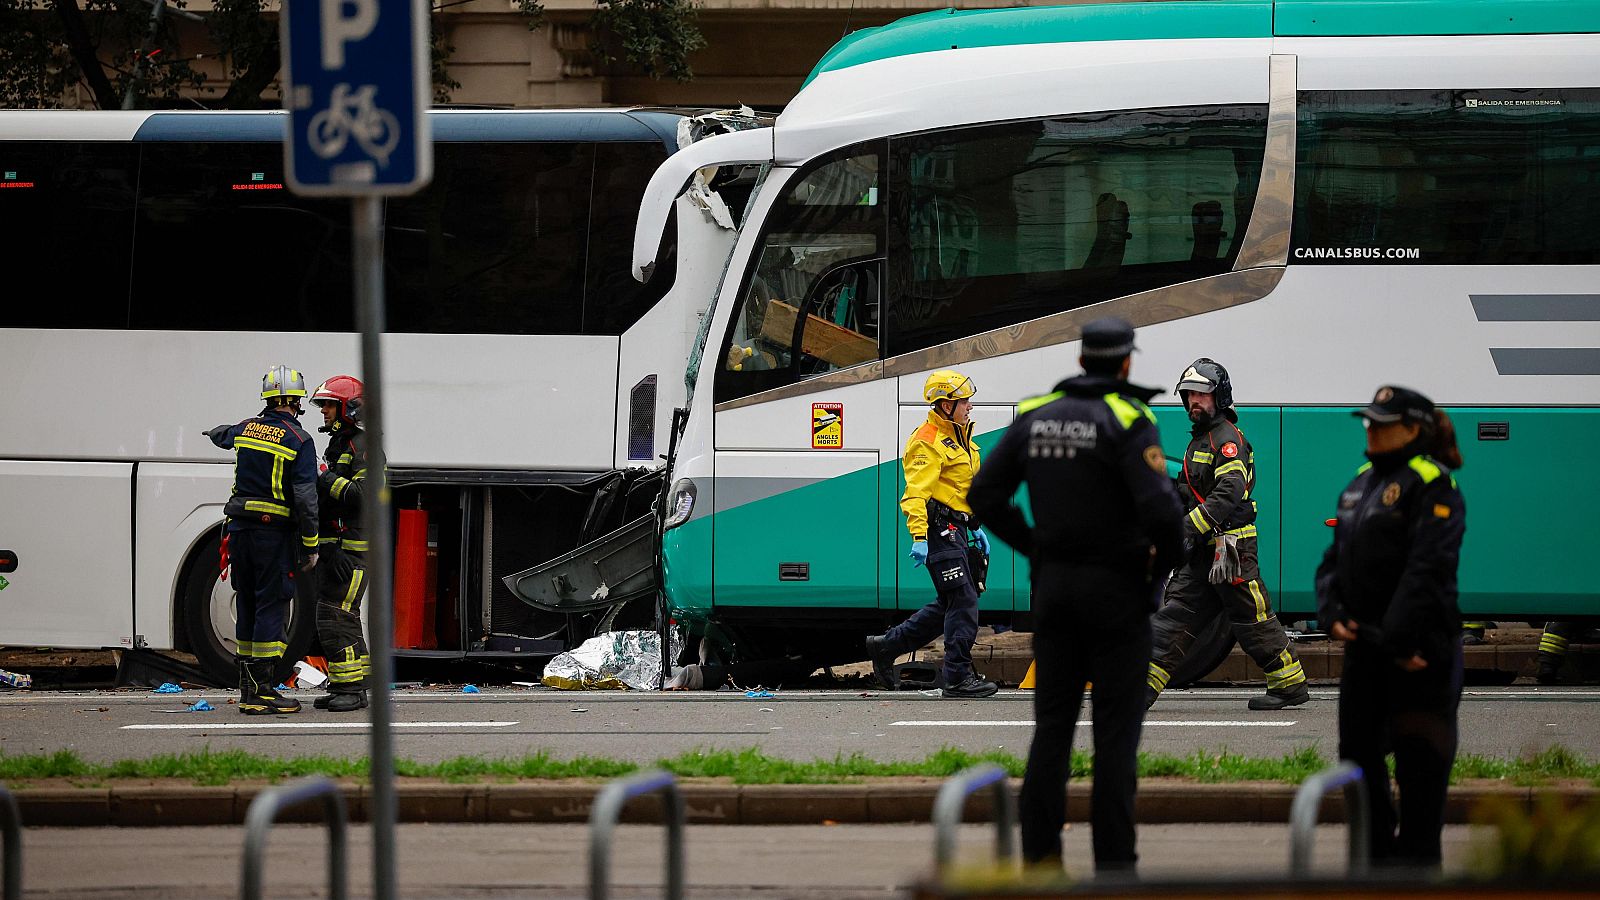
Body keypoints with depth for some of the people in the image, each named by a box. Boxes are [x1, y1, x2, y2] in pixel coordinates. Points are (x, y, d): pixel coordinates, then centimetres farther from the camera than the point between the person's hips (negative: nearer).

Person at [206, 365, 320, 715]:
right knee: (271, 608, -4)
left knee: (248, 607, 13)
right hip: (274, 533, -6)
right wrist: (310, 547, -8)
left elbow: (222, 436, 33)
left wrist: (217, 432, 58)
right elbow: (305, 498, -15)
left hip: (240, 529, 6)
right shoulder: (299, 441, -10)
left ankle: (248, 686, 17)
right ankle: (262, 691, -8)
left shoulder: (246, 430, 7)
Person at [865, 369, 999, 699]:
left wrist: (976, 527, 29)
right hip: (940, 531, -10)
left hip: (957, 530, 10)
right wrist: (919, 537, -30)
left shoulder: (958, 438, 18)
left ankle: (885, 646, 24)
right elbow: (916, 492, -22)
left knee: (950, 604, 14)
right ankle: (958, 678, -5)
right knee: (963, 603, -10)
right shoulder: (927, 443, -14)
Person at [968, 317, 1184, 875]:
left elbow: (986, 495, 6)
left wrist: (1033, 547, 12)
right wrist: (1166, 560, -4)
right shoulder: (1126, 421, -13)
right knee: (1116, 729, 0)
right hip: (1117, 588, -5)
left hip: (1053, 583, 5)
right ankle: (1113, 860, -2)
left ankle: (1040, 852, 9)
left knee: (1052, 723, 10)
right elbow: (1160, 508, -23)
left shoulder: (1036, 415, 5)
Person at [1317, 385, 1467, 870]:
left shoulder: (1432, 486, -10)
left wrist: (1399, 639, -22)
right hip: (1365, 643, 8)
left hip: (1418, 647, -8)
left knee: (1417, 755, -2)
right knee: (1358, 746, 12)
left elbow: (1427, 569, -18)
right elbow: (1335, 558, 17)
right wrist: (1331, 613, 0)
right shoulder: (1362, 483, 16)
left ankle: (1417, 850, 5)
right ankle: (1376, 847, 23)